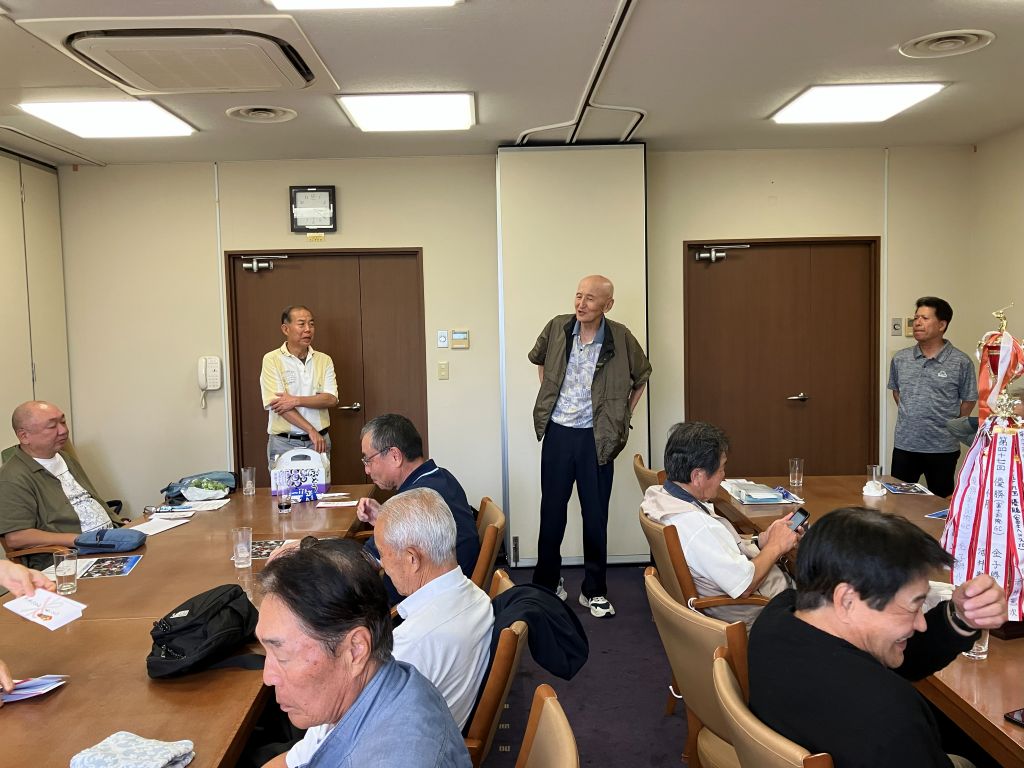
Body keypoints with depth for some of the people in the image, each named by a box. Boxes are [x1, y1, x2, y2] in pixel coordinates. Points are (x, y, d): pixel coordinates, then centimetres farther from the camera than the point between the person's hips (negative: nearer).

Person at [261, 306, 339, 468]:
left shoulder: (324, 360, 6)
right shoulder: (272, 360, -4)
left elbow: (331, 399, -4)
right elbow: (276, 403, -13)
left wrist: (296, 400, -18)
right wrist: (311, 430, -17)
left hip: (318, 441, 3)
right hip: (284, 443, -2)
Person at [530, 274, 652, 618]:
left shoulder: (620, 338, -9)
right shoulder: (557, 328, -3)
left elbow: (641, 377, 9)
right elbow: (538, 359, 18)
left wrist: (622, 417, 7)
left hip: (595, 438, -1)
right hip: (557, 433, 2)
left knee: (596, 516, 6)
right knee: (551, 511, 10)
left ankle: (594, 591, 20)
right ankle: (547, 583, 26)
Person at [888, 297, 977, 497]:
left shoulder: (960, 362, -8)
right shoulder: (900, 359, 2)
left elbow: (969, 400, 0)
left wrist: (950, 426, 2)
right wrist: (911, 415, 11)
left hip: (942, 448, -3)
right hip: (904, 445, 3)